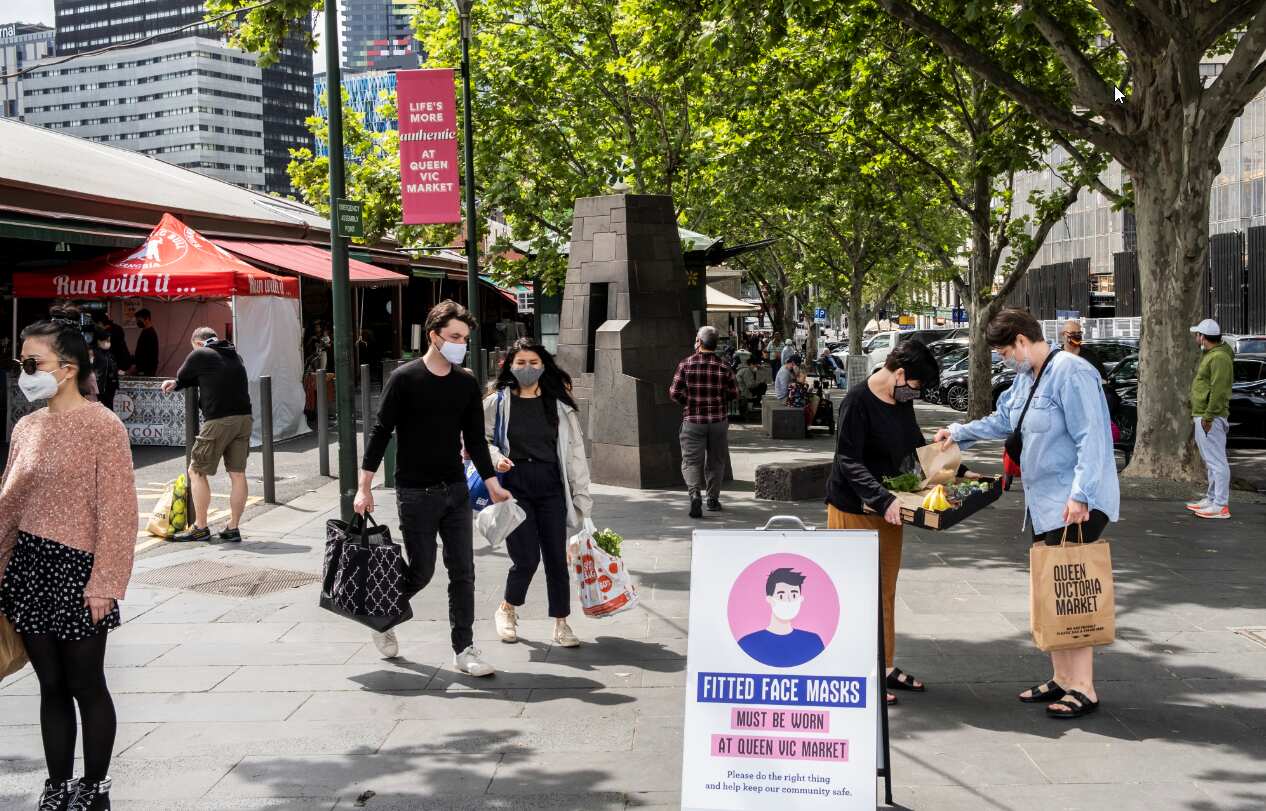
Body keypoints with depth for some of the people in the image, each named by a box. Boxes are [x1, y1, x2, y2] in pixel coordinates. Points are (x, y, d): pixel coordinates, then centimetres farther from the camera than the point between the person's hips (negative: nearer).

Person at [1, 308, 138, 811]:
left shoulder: (102, 426, -11)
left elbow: (117, 513, -14)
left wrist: (104, 584, -16)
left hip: (75, 568, -6)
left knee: (86, 686, 6)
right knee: (51, 685, 13)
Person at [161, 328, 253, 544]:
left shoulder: (200, 354, 0)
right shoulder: (233, 355, 21)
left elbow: (182, 377, 12)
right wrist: (176, 384, 20)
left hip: (219, 420, -7)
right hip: (244, 418, 7)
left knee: (197, 472, 6)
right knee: (237, 474, 8)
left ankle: (200, 528, 10)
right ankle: (233, 529, 10)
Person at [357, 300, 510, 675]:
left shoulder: (467, 383, 6)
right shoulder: (404, 378, -8)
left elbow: (475, 438, 12)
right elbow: (381, 432, -7)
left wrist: (492, 484, 7)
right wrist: (364, 487, -10)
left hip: (456, 490, 4)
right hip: (415, 493, -4)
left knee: (463, 572, 1)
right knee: (421, 571, 1)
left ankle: (464, 649, 10)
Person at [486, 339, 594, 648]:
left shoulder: (559, 404, 7)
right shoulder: (497, 402, 3)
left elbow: (575, 449, 8)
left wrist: (581, 495, 6)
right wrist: (496, 458, -10)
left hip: (550, 486, 2)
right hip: (514, 486, -2)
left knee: (556, 557, 3)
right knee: (527, 558, -6)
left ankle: (561, 623, 17)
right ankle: (507, 611, 22)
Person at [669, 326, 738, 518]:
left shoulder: (685, 365, -7)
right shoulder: (724, 367, -5)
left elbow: (675, 392, -6)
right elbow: (734, 394, -1)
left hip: (692, 421, -1)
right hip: (718, 421, 1)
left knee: (691, 461, 1)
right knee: (716, 461, 15)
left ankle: (695, 494, -21)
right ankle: (713, 498, 22)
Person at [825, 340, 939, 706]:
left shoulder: (901, 400, 5)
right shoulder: (857, 401, -20)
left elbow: (915, 445, 19)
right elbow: (850, 462, -24)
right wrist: (883, 499, -34)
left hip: (887, 510, 8)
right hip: (854, 509, -8)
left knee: (885, 591, 14)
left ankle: (885, 665, 24)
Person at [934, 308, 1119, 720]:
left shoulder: (1071, 373, -16)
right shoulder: (1025, 379, 15)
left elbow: (1091, 438, -21)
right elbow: (1002, 422, 32)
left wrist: (1080, 494, -25)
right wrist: (958, 433, 35)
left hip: (1075, 505, -10)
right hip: (1043, 502, 10)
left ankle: (1083, 689, -3)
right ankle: (1062, 679, 23)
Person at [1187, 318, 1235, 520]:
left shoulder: (1219, 358, -16)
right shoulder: (1209, 355, 18)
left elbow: (1219, 391, -23)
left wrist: (1208, 416, -24)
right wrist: (1197, 414, 23)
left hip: (1210, 418, -11)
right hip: (1202, 416, 11)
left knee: (1217, 461, -10)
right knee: (1210, 461, 17)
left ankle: (1221, 505, -10)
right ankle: (1211, 499, 26)